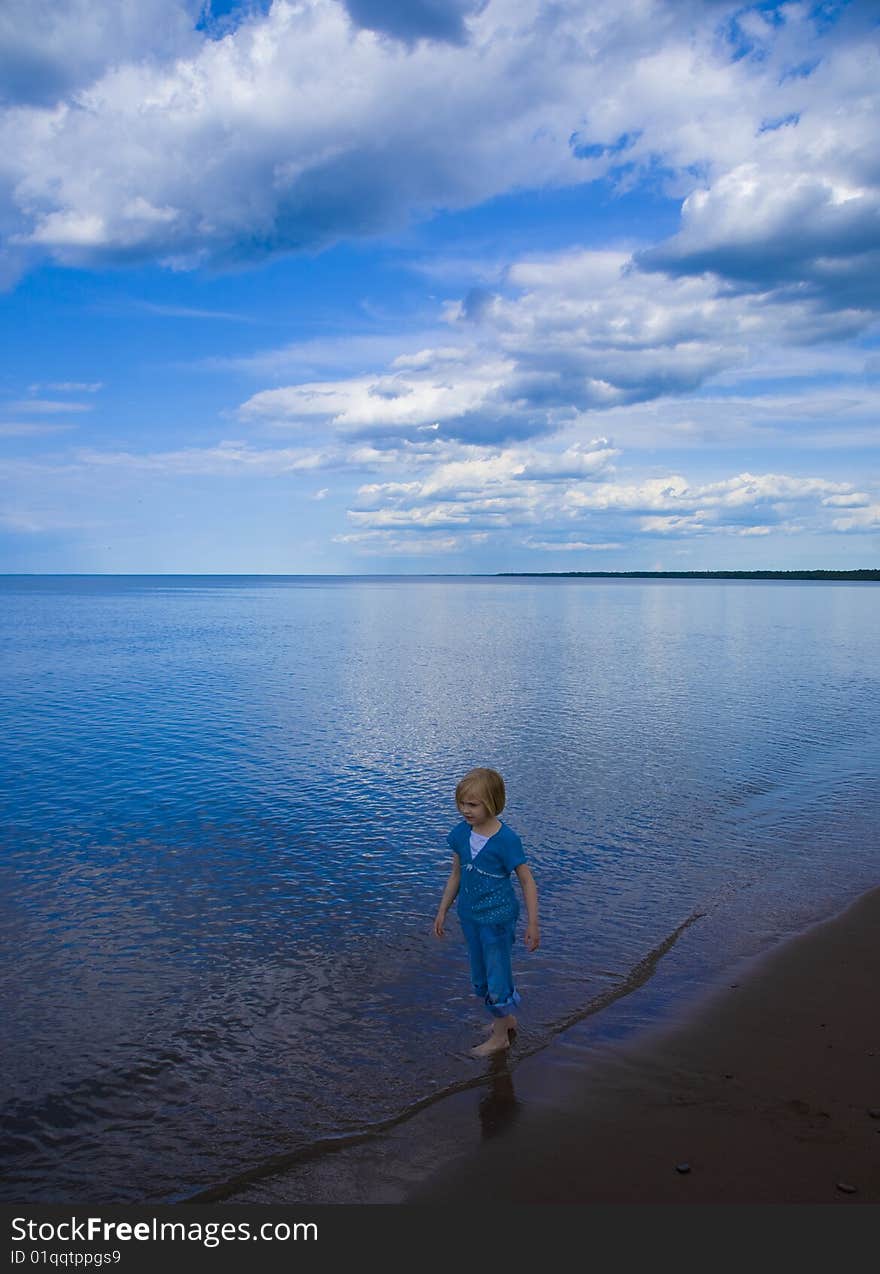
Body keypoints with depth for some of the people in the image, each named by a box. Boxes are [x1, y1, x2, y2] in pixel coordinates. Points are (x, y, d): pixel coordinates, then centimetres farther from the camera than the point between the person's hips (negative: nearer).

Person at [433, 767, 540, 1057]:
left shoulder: (506, 839, -22)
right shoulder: (460, 833, -5)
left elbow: (527, 882, -13)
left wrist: (532, 924, -13)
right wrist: (442, 911, 12)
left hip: (497, 917, -7)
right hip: (469, 915, 7)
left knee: (497, 975, 4)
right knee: (480, 978, 20)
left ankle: (500, 1036, 25)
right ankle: (506, 1018, 42)